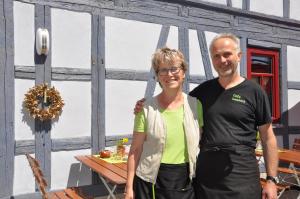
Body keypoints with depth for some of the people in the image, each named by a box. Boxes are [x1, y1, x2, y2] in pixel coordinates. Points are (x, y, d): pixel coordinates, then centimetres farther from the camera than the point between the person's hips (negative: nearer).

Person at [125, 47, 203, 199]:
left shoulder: (195, 104, -2)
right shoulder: (146, 108, -9)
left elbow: (202, 142, 6)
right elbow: (135, 150, -5)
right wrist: (129, 187, -5)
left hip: (186, 181, 2)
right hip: (152, 181, -2)